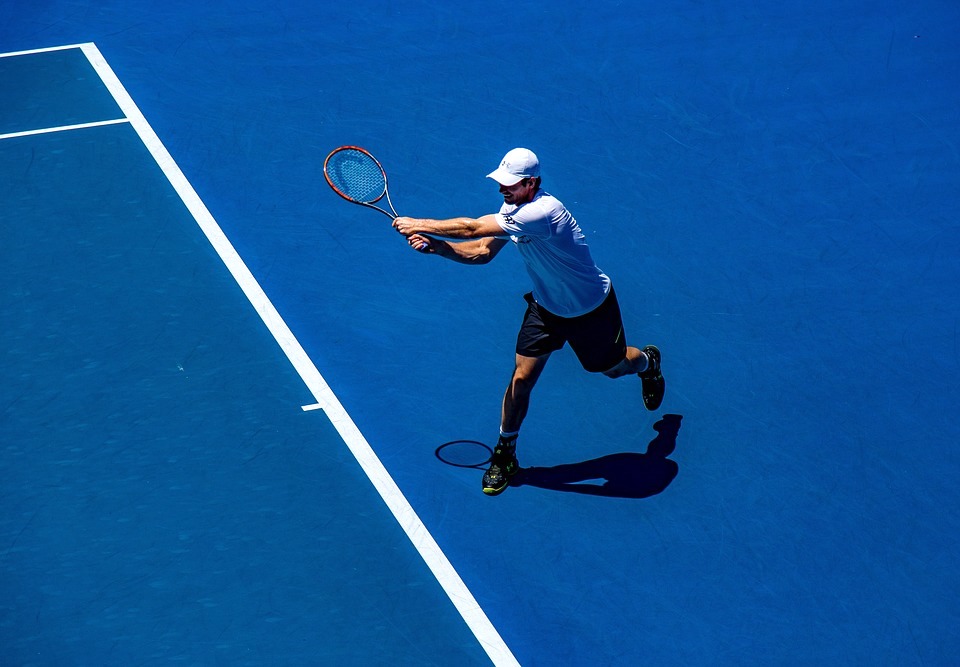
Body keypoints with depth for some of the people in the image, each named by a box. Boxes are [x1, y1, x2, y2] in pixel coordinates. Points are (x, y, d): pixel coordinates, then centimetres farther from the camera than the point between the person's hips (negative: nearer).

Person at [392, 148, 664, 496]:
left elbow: (472, 228, -39)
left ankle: (648, 362, 56)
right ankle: (504, 454, 11)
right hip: (546, 306, 6)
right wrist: (434, 245, -23)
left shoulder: (543, 212, -40)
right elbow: (481, 251, -8)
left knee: (613, 367, 19)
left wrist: (419, 224, -31)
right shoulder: (513, 209, -11)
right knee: (521, 378, -4)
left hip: (591, 309, -6)